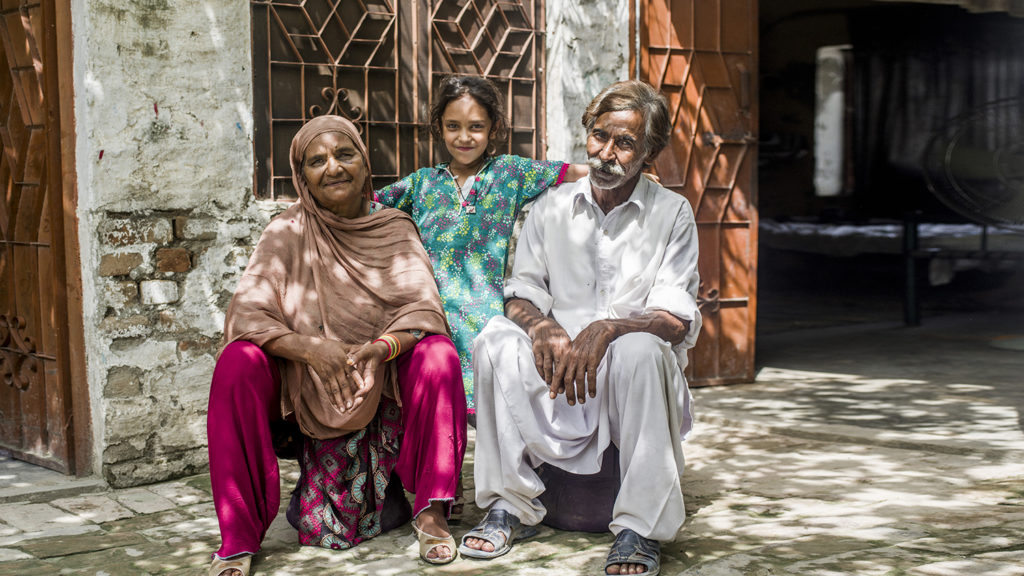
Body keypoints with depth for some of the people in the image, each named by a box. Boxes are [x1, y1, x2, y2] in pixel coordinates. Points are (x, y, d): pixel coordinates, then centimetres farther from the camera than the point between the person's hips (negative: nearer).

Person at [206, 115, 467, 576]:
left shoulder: (396, 230, 1)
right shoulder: (287, 233, -3)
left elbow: (422, 308, -12)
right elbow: (245, 314, -13)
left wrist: (381, 347, -35)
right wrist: (309, 348, -32)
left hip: (384, 385, 1)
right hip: (304, 391, 0)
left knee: (437, 356, -27)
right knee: (238, 363, -27)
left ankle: (431, 511, -17)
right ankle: (237, 539, -22)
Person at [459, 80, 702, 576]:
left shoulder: (672, 213, 2)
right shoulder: (551, 206, 11)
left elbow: (676, 320, -8)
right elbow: (521, 293, 7)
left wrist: (608, 329, -27)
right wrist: (542, 325, -18)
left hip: (632, 383, -2)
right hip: (558, 373, 2)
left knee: (640, 349, -35)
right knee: (496, 338, -25)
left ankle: (639, 526, -27)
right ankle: (507, 504, -16)